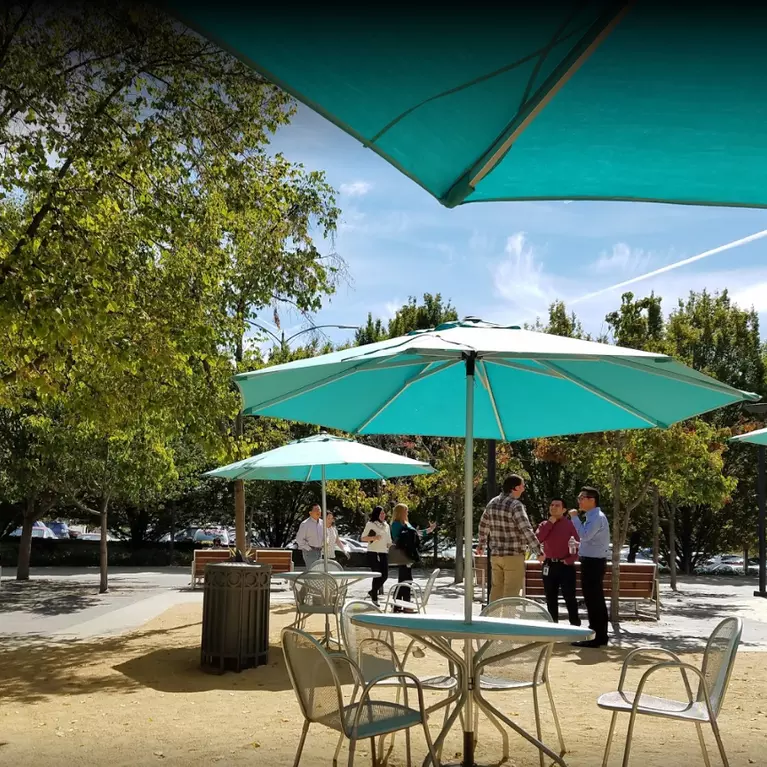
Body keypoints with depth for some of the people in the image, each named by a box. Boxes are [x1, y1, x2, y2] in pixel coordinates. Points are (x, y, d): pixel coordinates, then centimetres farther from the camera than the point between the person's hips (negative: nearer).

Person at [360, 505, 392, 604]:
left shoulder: (386, 525, 15)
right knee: (377, 575, -8)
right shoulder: (370, 524, -2)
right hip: (373, 552, -6)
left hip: (384, 552, 6)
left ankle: (372, 592, 20)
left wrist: (390, 545, 3)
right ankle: (374, 598, 3)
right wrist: (373, 538, -18)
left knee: (385, 575, -1)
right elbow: (362, 538, -3)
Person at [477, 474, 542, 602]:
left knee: (496, 589, 13)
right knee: (511, 592, -2)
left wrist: (481, 545, 33)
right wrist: (538, 551, -16)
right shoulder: (516, 505, -15)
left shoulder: (492, 503, 8)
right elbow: (527, 530, -21)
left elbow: (483, 525, 19)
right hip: (514, 555, -7)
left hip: (496, 555, 7)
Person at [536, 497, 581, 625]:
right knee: (551, 598, 9)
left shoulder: (570, 524, -1)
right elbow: (538, 539, -7)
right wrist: (550, 523, -8)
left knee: (569, 597, -5)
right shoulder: (544, 524, 11)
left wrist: (570, 559, -12)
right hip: (549, 565, 4)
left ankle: (575, 625, 2)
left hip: (565, 565, -4)